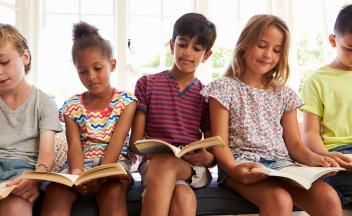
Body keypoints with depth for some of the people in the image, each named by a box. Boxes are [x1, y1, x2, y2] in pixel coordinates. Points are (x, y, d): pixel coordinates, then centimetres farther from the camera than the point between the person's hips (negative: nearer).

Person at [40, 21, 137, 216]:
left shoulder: (126, 102, 2)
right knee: (54, 192, -28)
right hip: (82, 163, 2)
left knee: (112, 191, -36)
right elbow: (74, 146, -2)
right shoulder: (72, 106, 10)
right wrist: (77, 171, -25)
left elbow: (116, 144, -9)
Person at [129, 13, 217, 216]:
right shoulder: (147, 84, 11)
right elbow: (135, 141, 5)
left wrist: (207, 158, -13)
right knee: (184, 198, -38)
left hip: (193, 168, 1)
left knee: (165, 162, -38)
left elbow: (212, 153, 12)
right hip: (154, 163, -1)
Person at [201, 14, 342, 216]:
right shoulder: (224, 88, 3)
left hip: (281, 164, 5)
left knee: (329, 198, -24)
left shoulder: (284, 94, 17)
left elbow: (294, 143, 13)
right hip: (243, 166, -4)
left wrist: (313, 158, -10)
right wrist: (233, 168, -25)